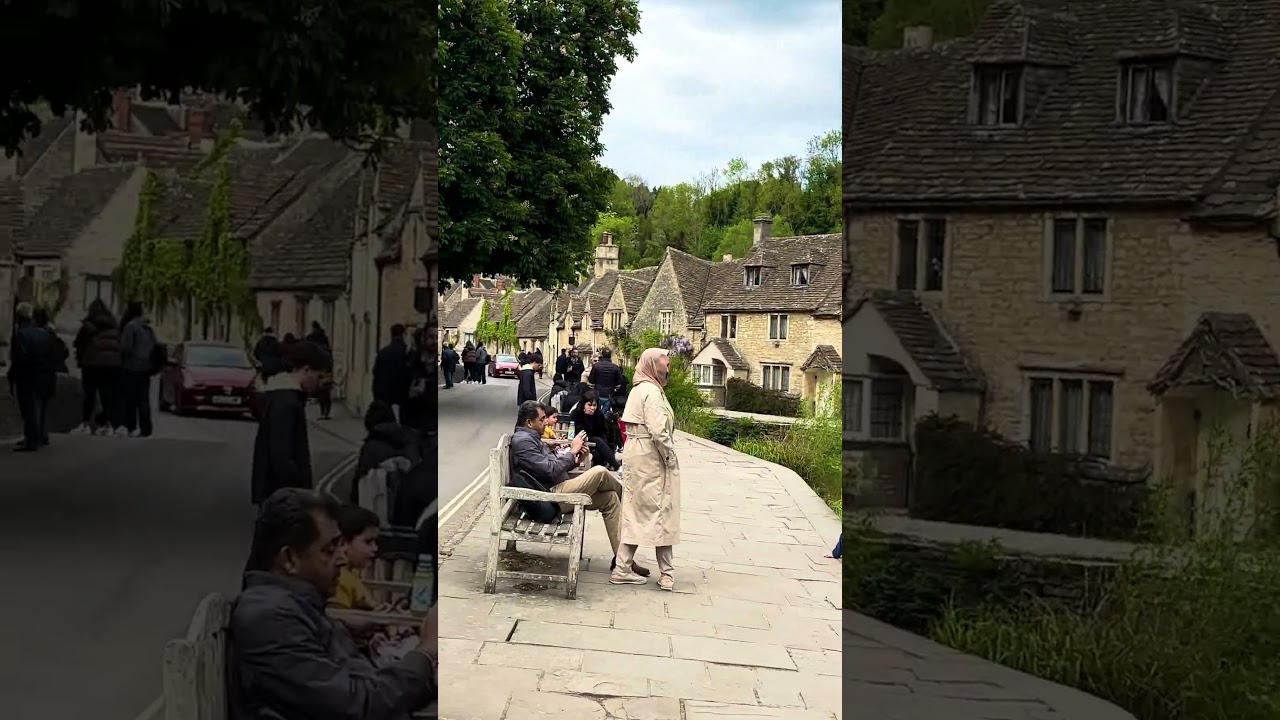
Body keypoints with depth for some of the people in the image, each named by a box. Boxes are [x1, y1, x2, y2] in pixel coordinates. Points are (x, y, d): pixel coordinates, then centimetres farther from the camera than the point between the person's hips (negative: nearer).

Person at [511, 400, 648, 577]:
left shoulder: (531, 438, 21)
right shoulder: (522, 441, -13)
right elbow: (550, 470, -21)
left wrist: (575, 460, 4)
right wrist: (572, 451, -11)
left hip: (557, 491, 11)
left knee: (609, 498, 3)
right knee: (599, 472, -20)